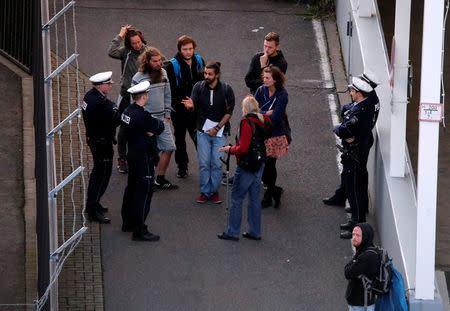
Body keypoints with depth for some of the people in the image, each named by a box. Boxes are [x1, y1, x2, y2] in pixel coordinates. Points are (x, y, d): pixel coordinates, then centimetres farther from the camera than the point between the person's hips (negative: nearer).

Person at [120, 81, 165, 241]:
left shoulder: (128, 111, 5)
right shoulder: (141, 116, -26)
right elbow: (160, 127, -17)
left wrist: (151, 130, -15)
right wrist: (158, 122, 0)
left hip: (133, 154, 10)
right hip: (143, 159, -10)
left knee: (132, 189, 21)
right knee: (144, 192, -4)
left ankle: (128, 223, 35)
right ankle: (139, 231, -1)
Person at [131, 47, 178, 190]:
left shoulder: (163, 73, 6)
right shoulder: (138, 78, -12)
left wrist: (167, 115, 7)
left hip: (162, 119, 6)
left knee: (169, 148, 6)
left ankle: (160, 179, 18)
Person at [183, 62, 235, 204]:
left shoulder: (226, 89, -4)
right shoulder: (199, 87, 0)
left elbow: (229, 112, -3)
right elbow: (193, 105, -8)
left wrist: (217, 128, -9)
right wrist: (190, 105, -33)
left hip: (219, 131, -1)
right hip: (203, 130, 1)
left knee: (217, 163, -1)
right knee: (204, 163, 1)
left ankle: (214, 191, 14)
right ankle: (204, 192, 13)